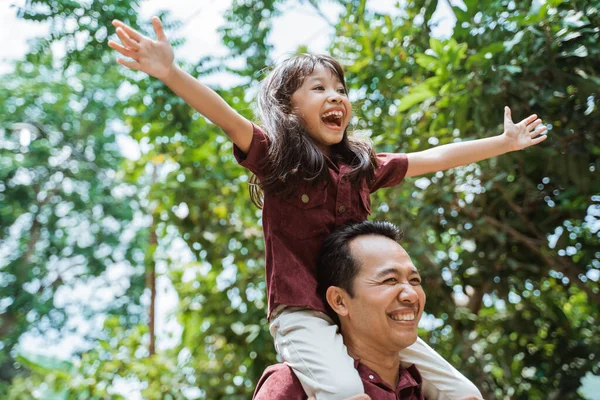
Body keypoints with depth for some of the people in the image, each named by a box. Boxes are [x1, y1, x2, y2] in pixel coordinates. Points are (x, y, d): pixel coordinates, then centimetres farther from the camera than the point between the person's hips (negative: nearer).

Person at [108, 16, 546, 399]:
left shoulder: (361, 164, 13)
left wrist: (505, 142, 28)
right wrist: (170, 71, -36)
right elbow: (229, 120, -19)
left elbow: (434, 158, 22)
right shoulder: (273, 156, -2)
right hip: (302, 312, -6)